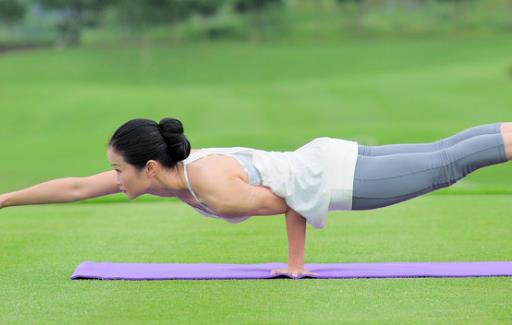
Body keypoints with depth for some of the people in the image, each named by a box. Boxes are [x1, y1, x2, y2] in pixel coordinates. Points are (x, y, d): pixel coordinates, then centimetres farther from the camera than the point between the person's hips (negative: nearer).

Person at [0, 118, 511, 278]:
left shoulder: (215, 192, -27)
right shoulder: (165, 171, -4)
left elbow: (290, 202, -16)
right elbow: (76, 187, 3)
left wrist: (296, 261, -1)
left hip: (336, 177, -8)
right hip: (324, 159, 8)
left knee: (446, 164, -1)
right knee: (441, 155, 14)